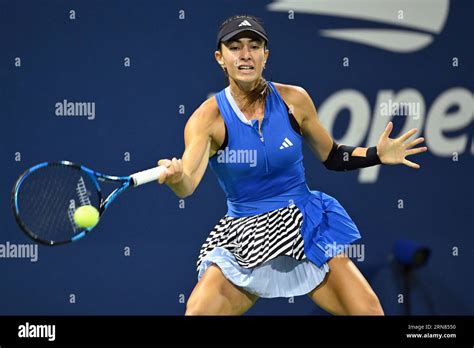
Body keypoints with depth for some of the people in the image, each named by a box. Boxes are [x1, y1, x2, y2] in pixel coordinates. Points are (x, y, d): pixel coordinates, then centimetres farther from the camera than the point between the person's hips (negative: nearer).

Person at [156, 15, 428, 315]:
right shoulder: (208, 118, -12)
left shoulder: (294, 100, -5)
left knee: (369, 310, -11)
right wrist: (176, 178, -50)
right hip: (242, 238, -1)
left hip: (306, 228, 2)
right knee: (198, 311, -19)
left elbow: (332, 157, 10)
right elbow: (188, 185, -27)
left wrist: (377, 155, -7)